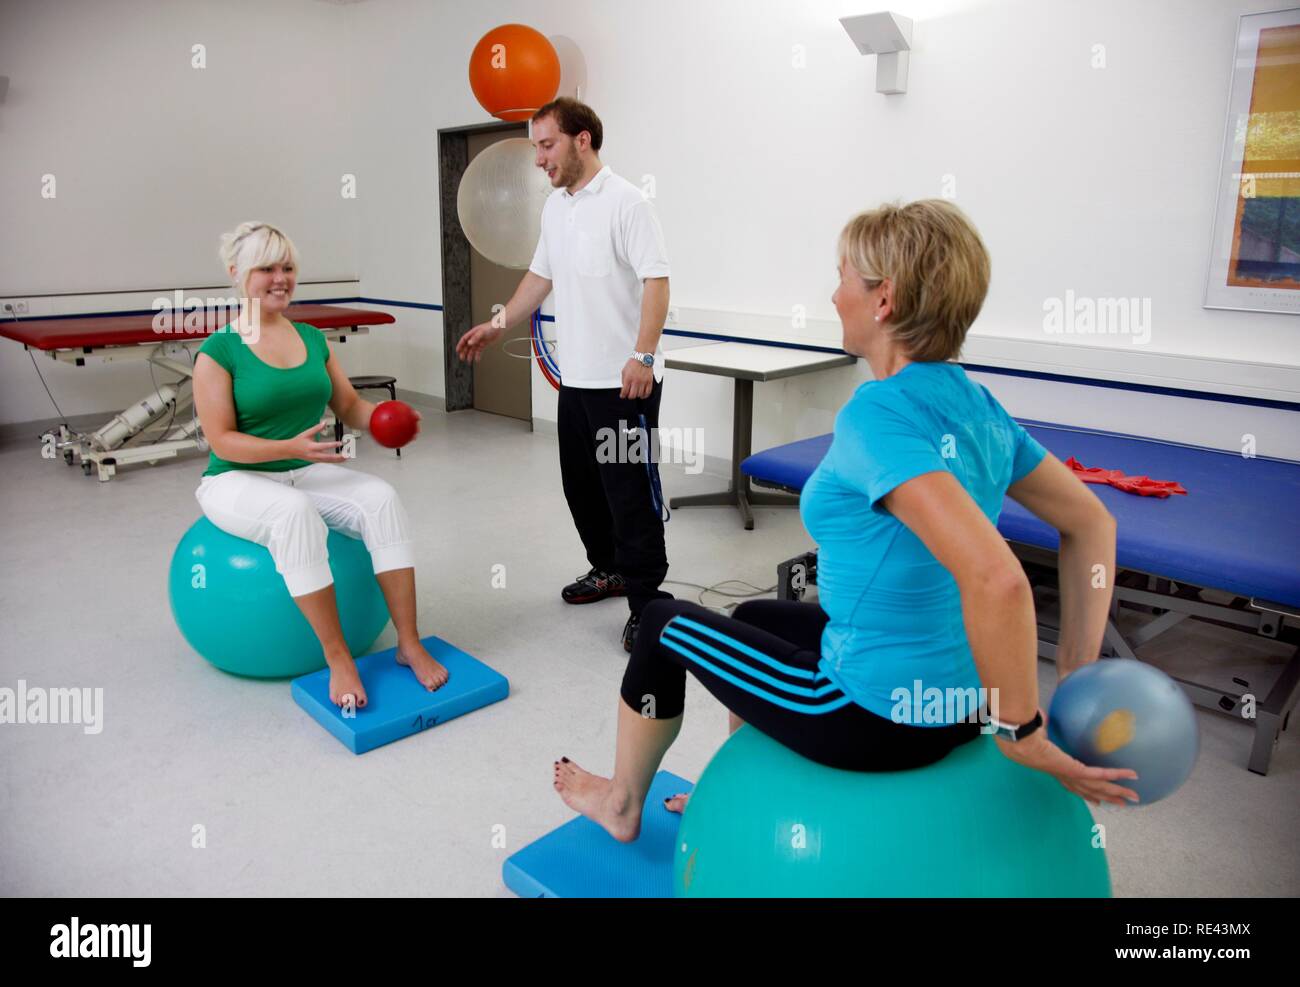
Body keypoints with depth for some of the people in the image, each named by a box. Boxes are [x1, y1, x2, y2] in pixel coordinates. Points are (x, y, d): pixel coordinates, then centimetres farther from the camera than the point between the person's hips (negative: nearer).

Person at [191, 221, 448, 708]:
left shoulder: (312, 338, 6)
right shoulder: (218, 351, -10)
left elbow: (350, 406, 6)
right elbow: (222, 441, -14)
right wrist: (289, 447, -29)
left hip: (307, 472, 5)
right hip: (239, 480, -4)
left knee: (381, 499, -25)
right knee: (294, 513, -39)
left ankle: (410, 644, -23)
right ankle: (337, 658, -29)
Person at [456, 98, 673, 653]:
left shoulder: (626, 203, -12)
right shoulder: (554, 206, 14)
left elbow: (656, 281, -18)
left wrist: (643, 355, -27)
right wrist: (497, 326, 20)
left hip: (624, 380, -9)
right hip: (576, 378, 9)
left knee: (631, 493, -5)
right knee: (581, 483, 16)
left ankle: (647, 603, 4)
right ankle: (608, 568, 34)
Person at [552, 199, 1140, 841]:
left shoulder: (878, 415, -27)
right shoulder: (974, 403, -1)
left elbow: (995, 579, -39)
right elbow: (1091, 524, 5)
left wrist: (1020, 730, -24)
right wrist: (1079, 680, 3)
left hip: (877, 719, -8)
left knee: (663, 624, 12)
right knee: (756, 616, 30)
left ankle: (622, 804, 38)